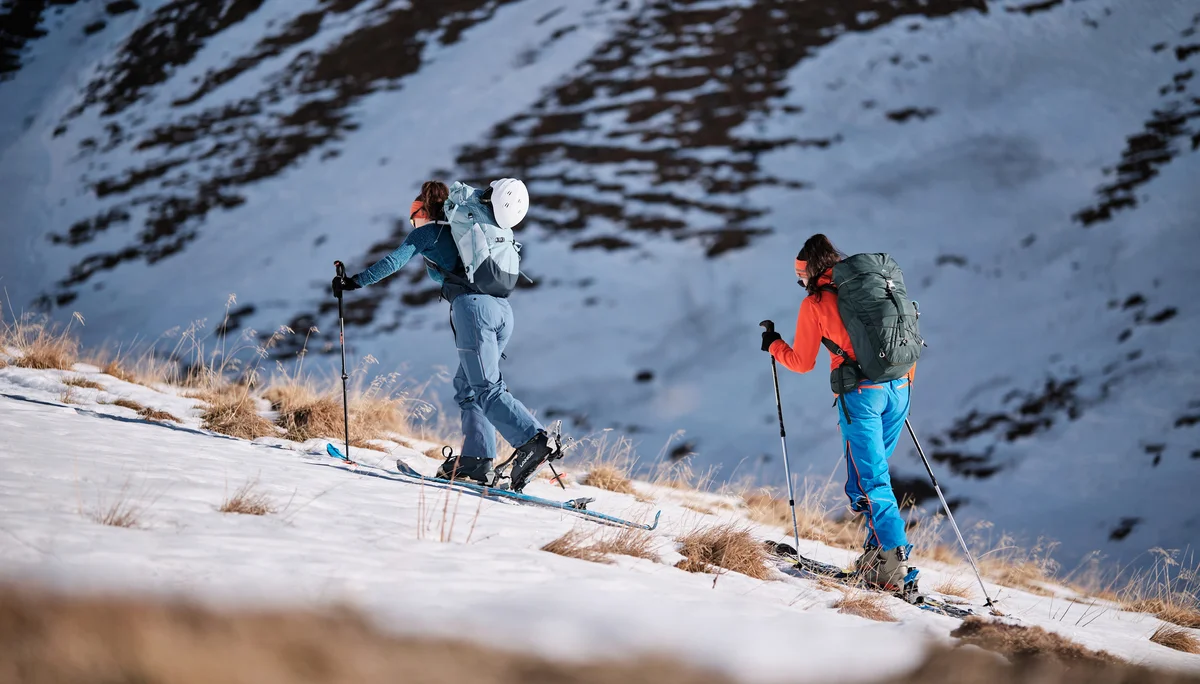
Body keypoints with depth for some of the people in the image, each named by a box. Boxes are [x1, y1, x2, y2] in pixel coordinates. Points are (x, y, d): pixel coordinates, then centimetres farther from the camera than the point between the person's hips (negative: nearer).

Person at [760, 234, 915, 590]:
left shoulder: (814, 303, 2)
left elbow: (802, 362, 9)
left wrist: (773, 344, 27)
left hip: (860, 393, -5)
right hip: (899, 387, 5)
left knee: (870, 480, -5)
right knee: (871, 469, 18)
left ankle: (894, 558, -16)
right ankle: (878, 546, 13)